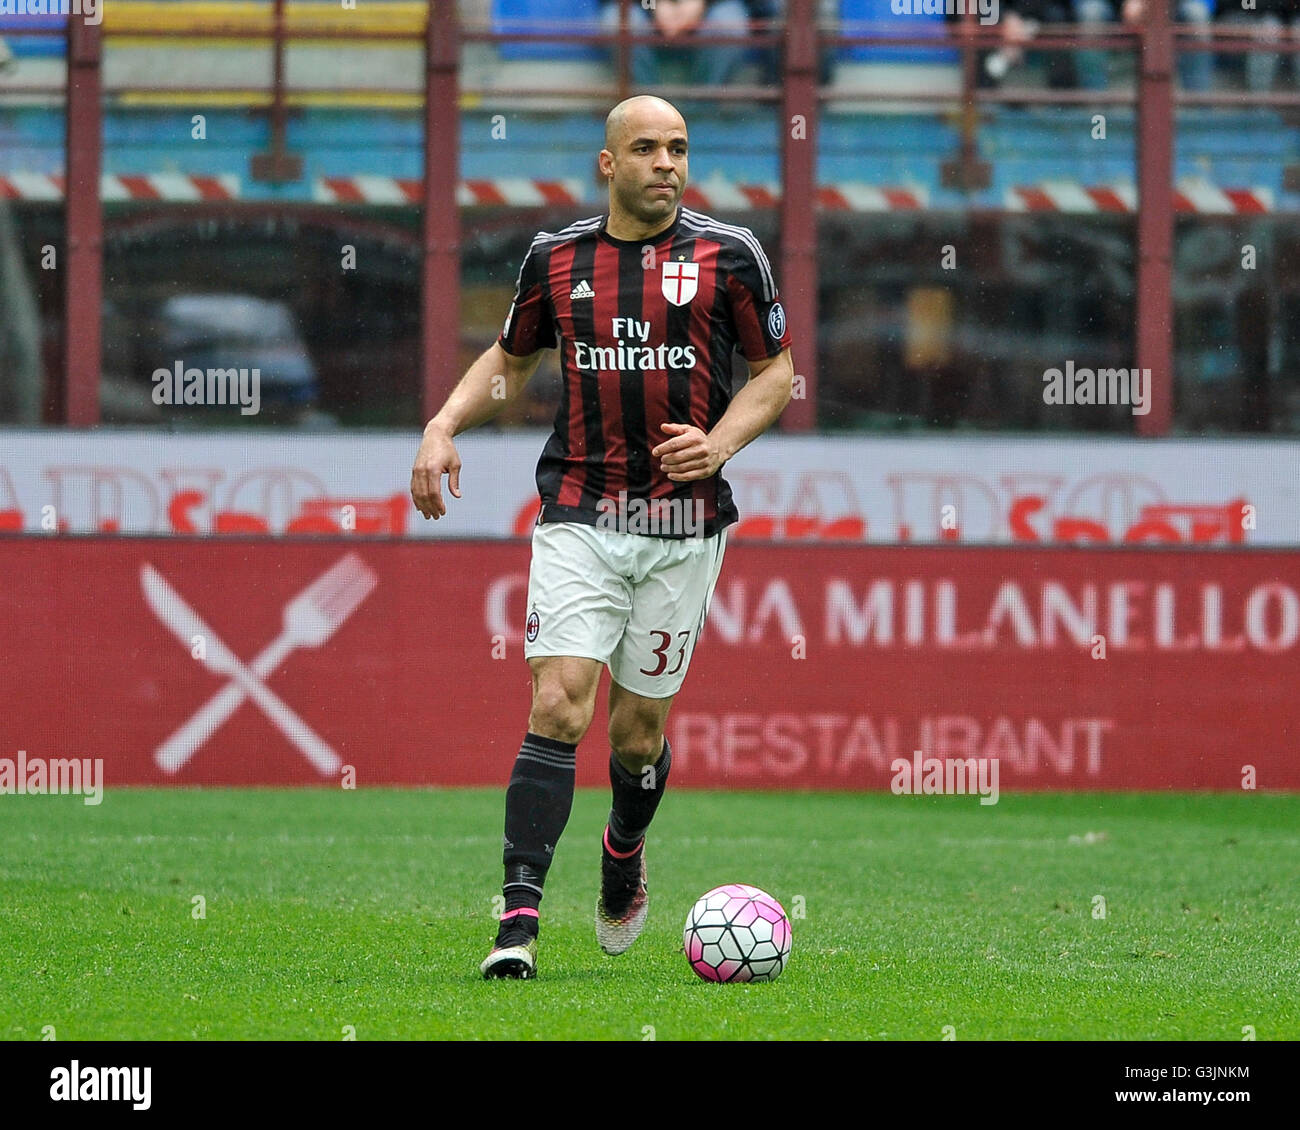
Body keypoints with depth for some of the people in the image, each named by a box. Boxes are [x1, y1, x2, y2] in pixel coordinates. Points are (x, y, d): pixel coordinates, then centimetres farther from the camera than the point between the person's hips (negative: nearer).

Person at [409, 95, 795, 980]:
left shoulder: (728, 256, 0)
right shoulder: (556, 259, 6)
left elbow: (778, 370, 7)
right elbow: (511, 359, 20)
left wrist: (720, 443, -10)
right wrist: (444, 426, 4)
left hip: (683, 523, 0)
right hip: (579, 516, 0)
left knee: (639, 725, 7)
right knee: (558, 707, -15)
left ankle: (625, 851, 40)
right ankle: (520, 916, -17)